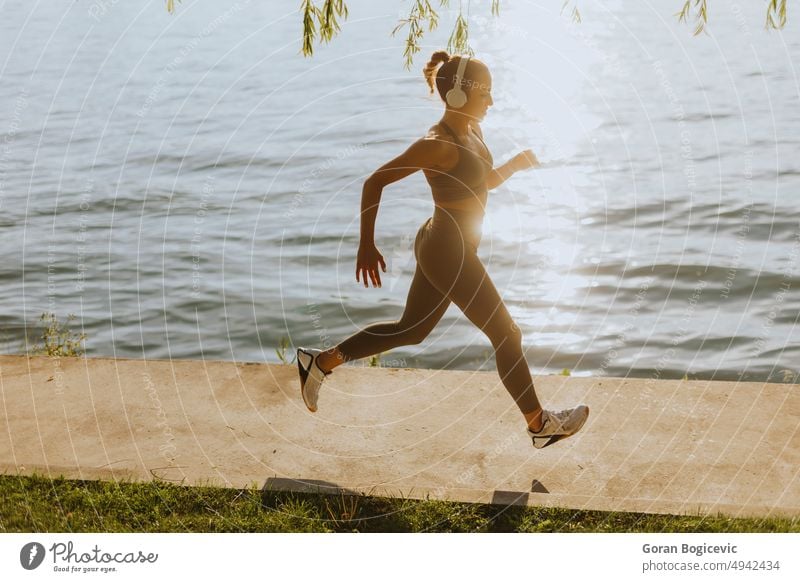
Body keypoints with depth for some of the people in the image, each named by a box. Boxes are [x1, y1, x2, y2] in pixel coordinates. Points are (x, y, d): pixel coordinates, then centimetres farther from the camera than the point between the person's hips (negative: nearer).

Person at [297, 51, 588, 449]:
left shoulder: (472, 131, 5)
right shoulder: (438, 144, -23)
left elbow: (486, 182, 20)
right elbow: (375, 182, -21)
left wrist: (515, 163, -1)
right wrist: (367, 245, -23)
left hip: (442, 248, 10)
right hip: (449, 254, -10)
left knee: (411, 330, 21)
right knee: (507, 336, 4)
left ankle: (321, 362, 28)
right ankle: (539, 424, 21)